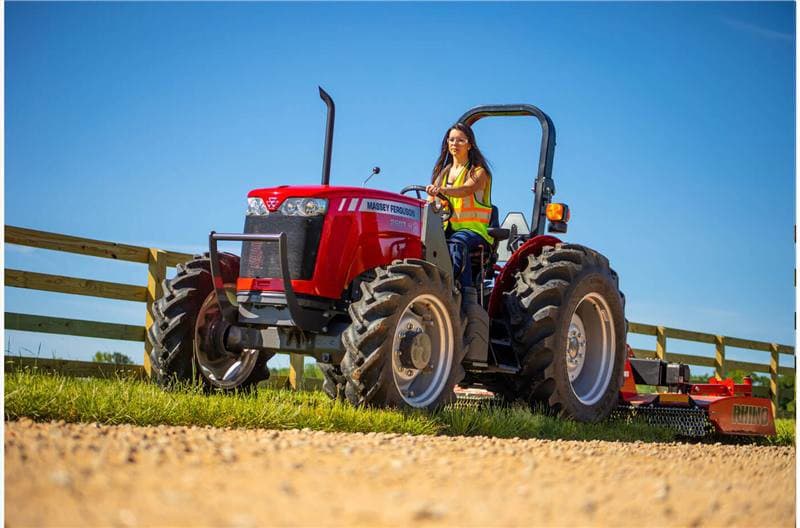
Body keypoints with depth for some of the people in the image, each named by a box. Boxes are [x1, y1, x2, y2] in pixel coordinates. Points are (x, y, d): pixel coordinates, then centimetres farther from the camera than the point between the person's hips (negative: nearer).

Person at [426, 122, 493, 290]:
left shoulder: (478, 172, 3)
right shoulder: (443, 172, 21)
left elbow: (467, 189, -21)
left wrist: (442, 190, -40)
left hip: (472, 228, -4)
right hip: (447, 228, 4)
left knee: (457, 242, -38)